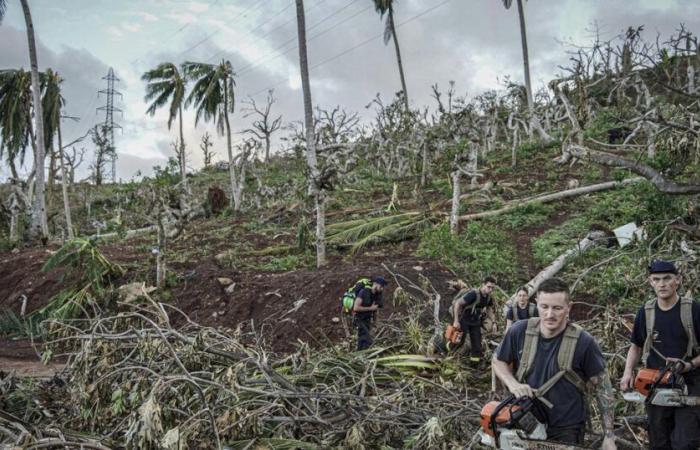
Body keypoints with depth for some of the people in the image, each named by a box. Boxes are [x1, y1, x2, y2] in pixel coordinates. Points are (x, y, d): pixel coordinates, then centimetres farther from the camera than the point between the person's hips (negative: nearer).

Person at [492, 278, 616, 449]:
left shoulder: (583, 342, -17)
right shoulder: (520, 331, -10)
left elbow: (602, 386, -6)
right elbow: (498, 361, 7)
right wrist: (513, 384, -13)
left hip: (566, 431, -3)